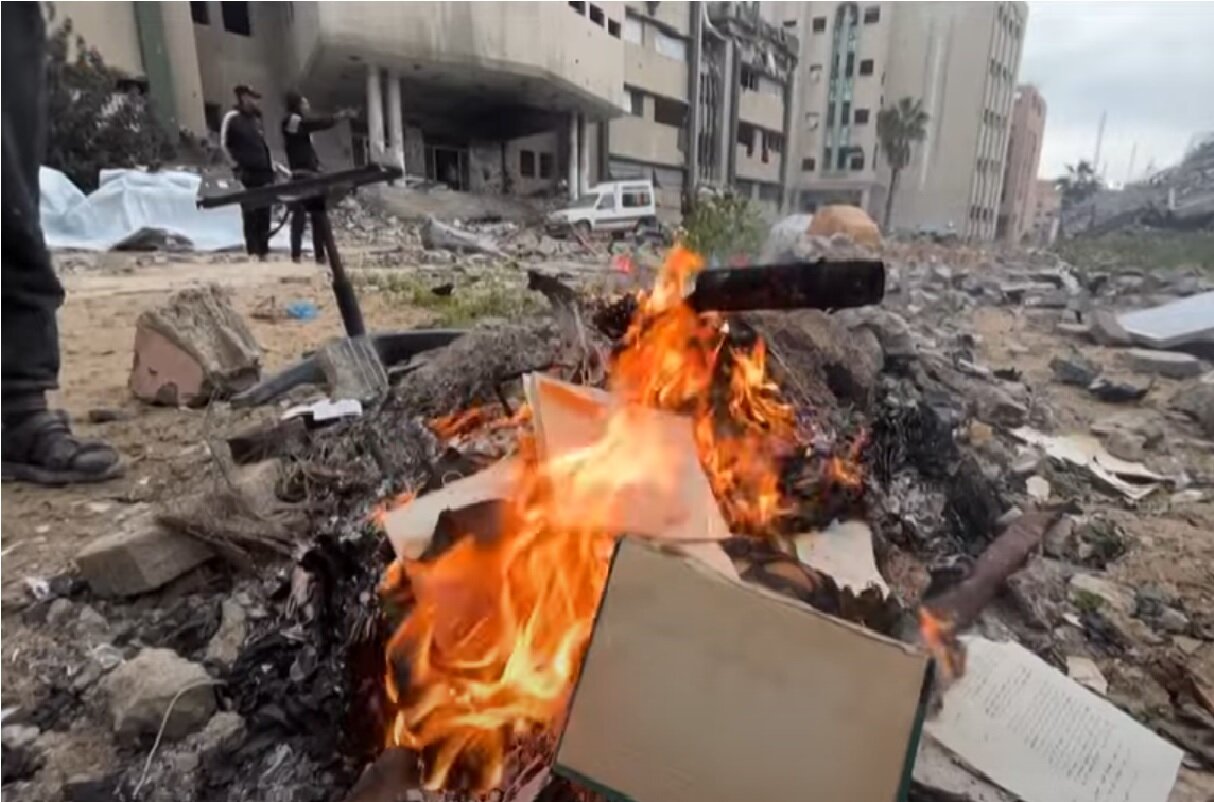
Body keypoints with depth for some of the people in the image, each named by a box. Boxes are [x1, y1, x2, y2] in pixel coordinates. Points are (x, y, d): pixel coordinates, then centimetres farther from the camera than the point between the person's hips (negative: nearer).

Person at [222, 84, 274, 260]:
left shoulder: (255, 118, 20)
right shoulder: (232, 118, -3)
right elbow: (224, 144, -6)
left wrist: (272, 166, 21)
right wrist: (236, 166, -12)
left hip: (263, 173, 7)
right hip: (247, 174, -7)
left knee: (264, 215, 6)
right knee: (250, 215, -8)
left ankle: (263, 254, 13)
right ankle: (253, 254, -7)